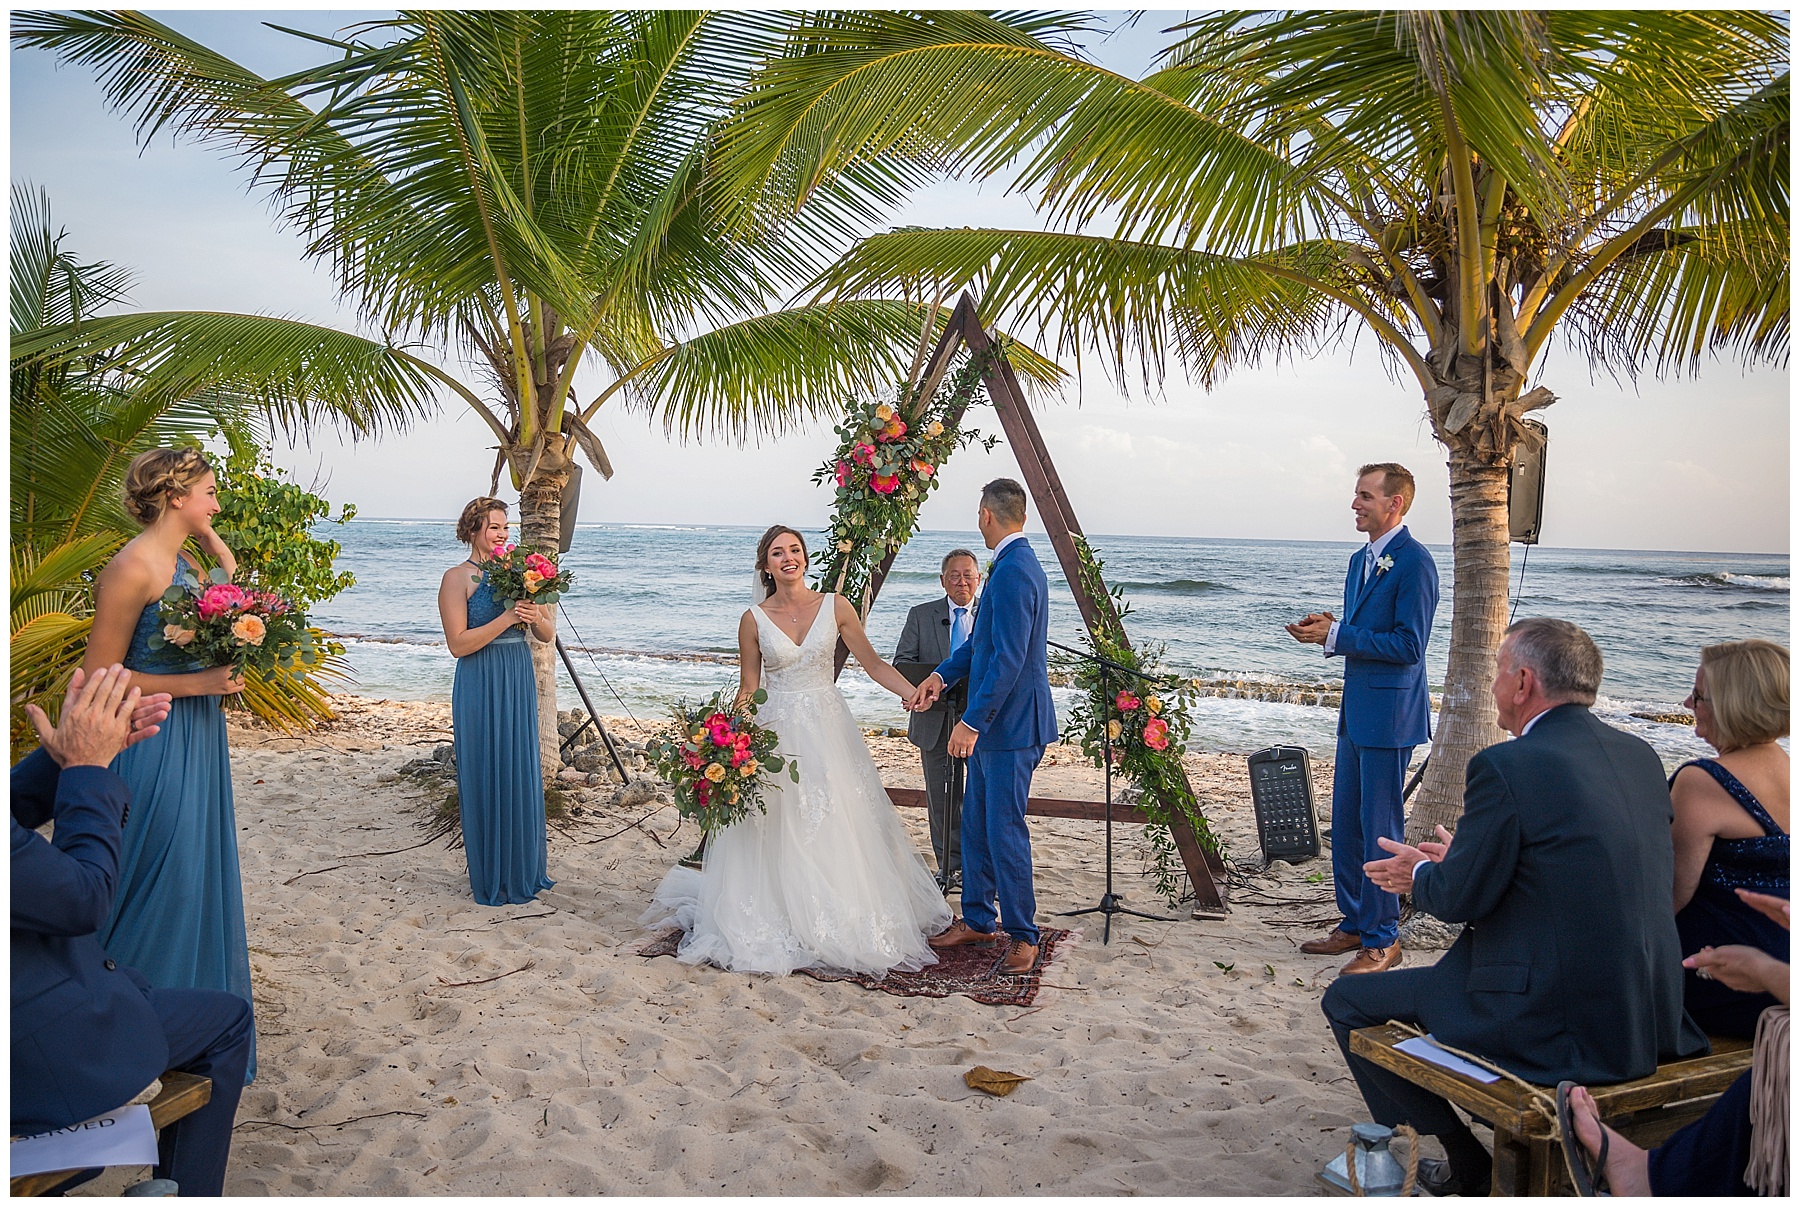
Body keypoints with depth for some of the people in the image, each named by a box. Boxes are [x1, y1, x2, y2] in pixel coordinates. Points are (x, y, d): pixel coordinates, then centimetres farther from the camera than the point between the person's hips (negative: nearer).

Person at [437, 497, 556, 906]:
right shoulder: (458, 577, -6)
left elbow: (548, 635, 8)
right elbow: (458, 644, -14)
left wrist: (536, 617, -13)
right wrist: (506, 618, -20)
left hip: (520, 686, 5)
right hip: (480, 690, -5)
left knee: (523, 776, 11)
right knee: (487, 779, 2)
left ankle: (525, 869, 26)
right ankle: (493, 878, 15)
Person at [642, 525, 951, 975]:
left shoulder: (835, 606, 0)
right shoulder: (754, 620, -1)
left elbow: (873, 663, 1)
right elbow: (748, 689, 3)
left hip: (829, 729, 1)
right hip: (777, 732, -1)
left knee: (839, 828, 6)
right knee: (779, 832, 1)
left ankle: (839, 924, 22)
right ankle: (782, 924, 15)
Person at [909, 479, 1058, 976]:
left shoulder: (1014, 571, -20)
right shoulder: (1015, 563, 13)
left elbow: (1009, 658, -25)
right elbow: (983, 640, 20)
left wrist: (972, 722, -23)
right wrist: (940, 676, 12)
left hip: (1012, 722, -11)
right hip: (993, 722, 11)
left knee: (1005, 828, -2)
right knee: (976, 822, 17)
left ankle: (1022, 935, 11)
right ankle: (978, 918, 29)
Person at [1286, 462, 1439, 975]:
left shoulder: (1414, 563, -14)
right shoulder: (1360, 560, 15)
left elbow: (1408, 646, -19)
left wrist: (1336, 635, -18)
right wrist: (1327, 631, 1)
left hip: (1389, 713, -9)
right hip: (1355, 711, 9)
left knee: (1380, 827, -1)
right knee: (1345, 822, 14)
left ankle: (1383, 941, 11)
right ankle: (1354, 924, 27)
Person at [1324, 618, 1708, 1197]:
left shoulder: (1506, 766, -19)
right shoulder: (1640, 755, 6)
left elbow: (1461, 898, -13)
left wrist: (1420, 874, 10)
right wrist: (1460, 862, 22)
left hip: (1552, 1028, -8)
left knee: (1347, 1000, 7)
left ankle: (1467, 1167, 17)